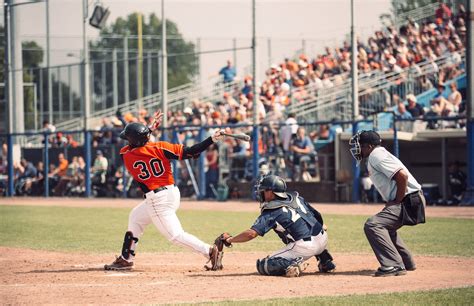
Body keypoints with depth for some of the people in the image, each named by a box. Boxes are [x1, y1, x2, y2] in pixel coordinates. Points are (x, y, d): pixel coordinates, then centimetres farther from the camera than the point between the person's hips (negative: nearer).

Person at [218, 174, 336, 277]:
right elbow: (317, 216, 18)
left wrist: (229, 239, -1)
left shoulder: (271, 213, -5)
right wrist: (321, 228, 38)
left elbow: (251, 234, -13)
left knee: (263, 266, 1)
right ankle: (326, 261, 29)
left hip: (304, 247, -6)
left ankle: (292, 264, -21)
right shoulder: (297, 198, 13)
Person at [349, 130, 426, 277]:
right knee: (385, 226, 30)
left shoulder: (377, 156, -12)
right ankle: (407, 263, 34)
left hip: (408, 201, -11)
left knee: (372, 225, -20)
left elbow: (402, 176, -24)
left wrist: (397, 201, -17)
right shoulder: (372, 158, 19)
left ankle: (394, 265, -22)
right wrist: (391, 202, 13)